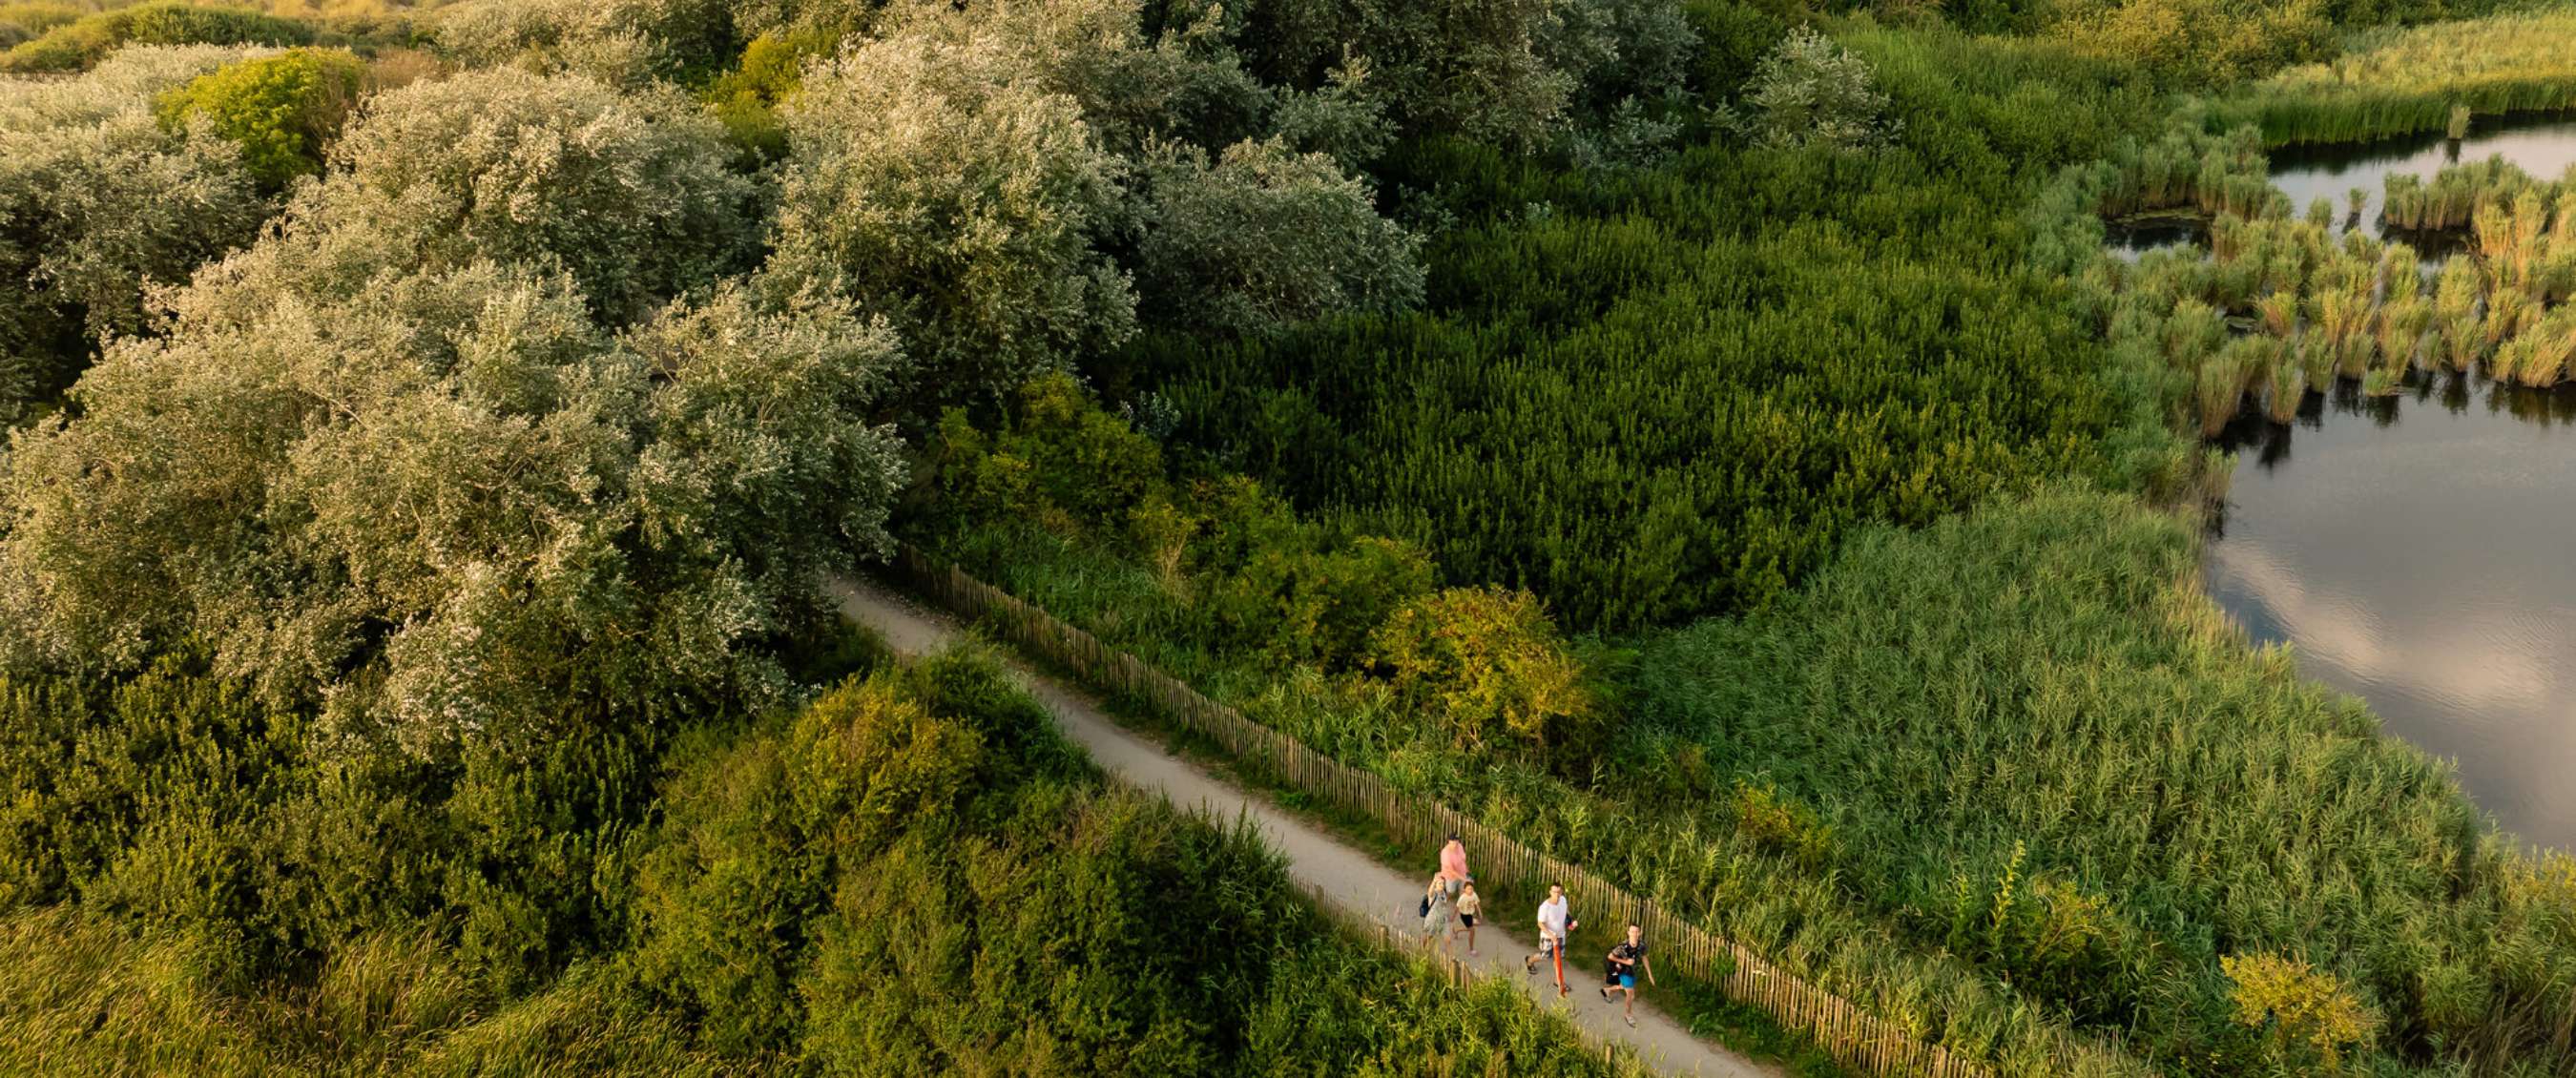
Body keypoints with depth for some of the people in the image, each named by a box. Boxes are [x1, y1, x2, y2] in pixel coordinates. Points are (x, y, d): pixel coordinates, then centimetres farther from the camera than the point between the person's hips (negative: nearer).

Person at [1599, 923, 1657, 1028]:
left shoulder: (1642, 945, -24)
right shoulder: (1623, 947, -36)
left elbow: (1644, 958, -5)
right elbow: (1610, 956, -21)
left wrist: (1650, 974, 0)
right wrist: (1625, 962, -27)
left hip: (1634, 971, 5)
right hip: (1624, 972, -5)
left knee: (1624, 987, 31)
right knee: (1631, 995, 2)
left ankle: (1606, 990, 60)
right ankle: (1628, 1014, 31)